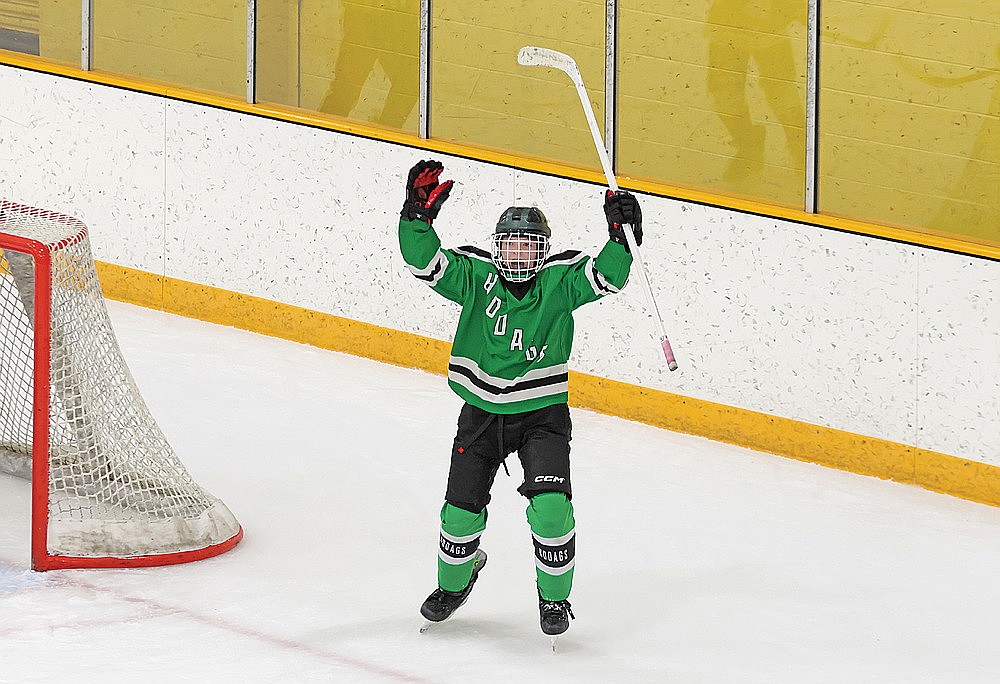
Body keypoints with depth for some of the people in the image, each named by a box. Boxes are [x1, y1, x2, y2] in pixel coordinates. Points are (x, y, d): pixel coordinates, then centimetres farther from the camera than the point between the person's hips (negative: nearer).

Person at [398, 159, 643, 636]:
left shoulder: (560, 280, -7)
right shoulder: (475, 275, -5)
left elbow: (607, 276, -18)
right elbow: (424, 261, -13)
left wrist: (619, 233, -32)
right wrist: (418, 214, -27)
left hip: (542, 414, -2)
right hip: (482, 413, 2)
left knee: (550, 507, -18)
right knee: (461, 511, 5)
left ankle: (554, 597, 5)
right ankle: (455, 581, 37)